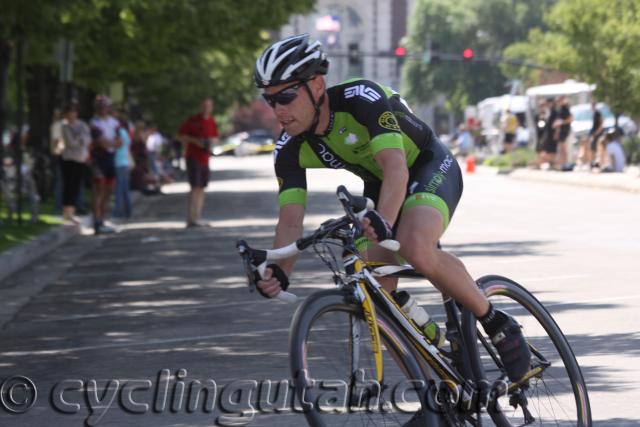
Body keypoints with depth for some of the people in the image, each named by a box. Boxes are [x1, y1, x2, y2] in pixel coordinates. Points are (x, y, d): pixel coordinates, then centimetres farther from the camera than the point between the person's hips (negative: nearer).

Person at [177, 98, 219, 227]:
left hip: (205, 158, 7)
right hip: (193, 157, -7)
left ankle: (197, 217, 13)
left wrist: (212, 141, -1)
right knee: (195, 187, -13)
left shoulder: (212, 122, 11)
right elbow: (180, 135, -5)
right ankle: (191, 218, -14)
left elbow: (215, 138, 22)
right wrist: (195, 140, -16)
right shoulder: (193, 120, -6)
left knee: (201, 188, 8)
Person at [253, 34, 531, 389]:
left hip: (430, 168, -6)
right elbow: (290, 219, -20)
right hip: (379, 184, 7)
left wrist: (382, 223, -62)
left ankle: (498, 326, -17)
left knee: (416, 249, -37)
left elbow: (396, 168, -44)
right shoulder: (291, 150, -15)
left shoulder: (361, 98, -32)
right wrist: (279, 272, -40)